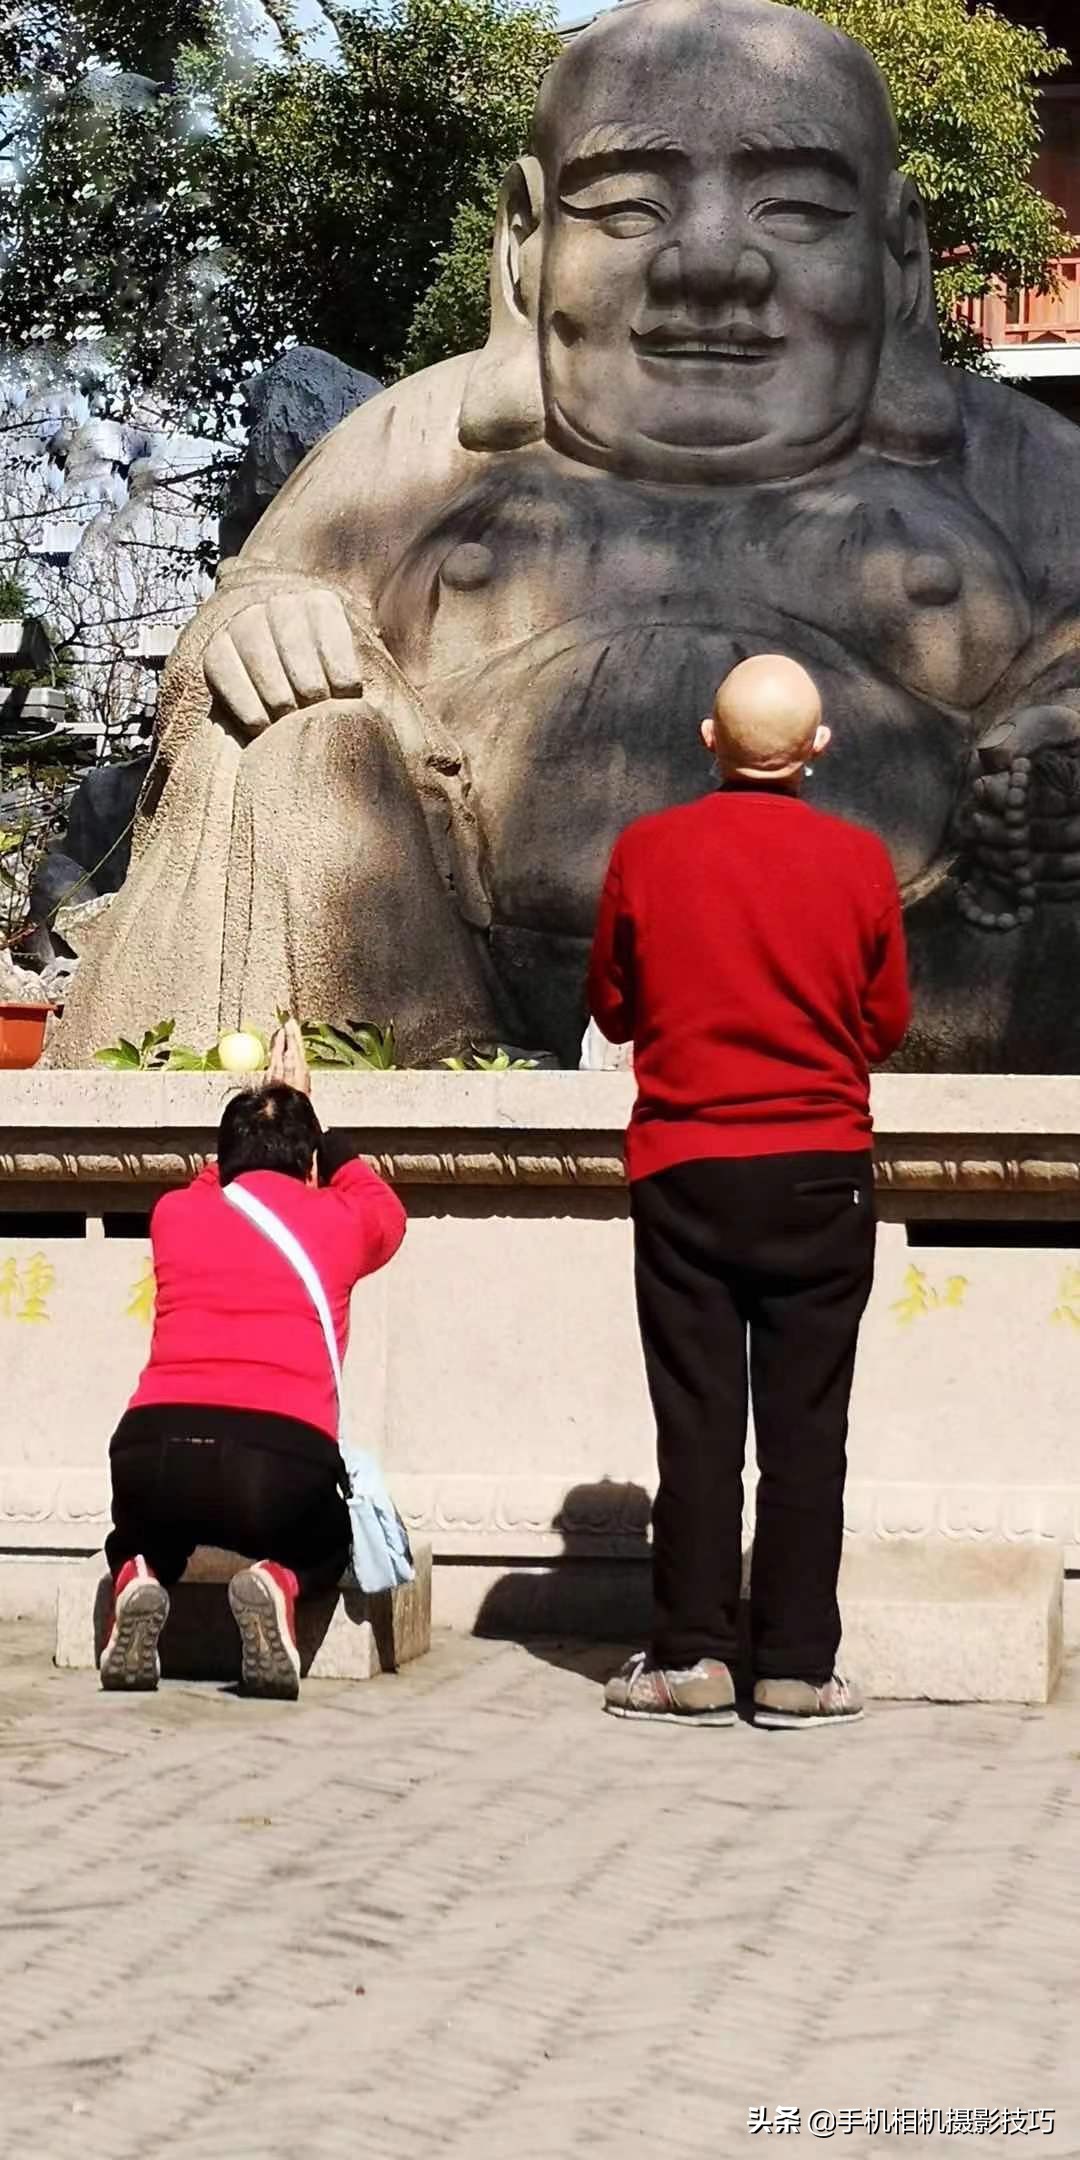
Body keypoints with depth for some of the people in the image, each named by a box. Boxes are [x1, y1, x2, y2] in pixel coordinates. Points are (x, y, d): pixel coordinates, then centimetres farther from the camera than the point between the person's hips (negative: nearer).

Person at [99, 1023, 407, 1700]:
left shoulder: (174, 1214, 17)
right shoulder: (339, 1222, 14)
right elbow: (385, 1209, 42)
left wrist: (262, 1109, 54)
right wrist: (305, 1115, 52)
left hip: (154, 1449, 2)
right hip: (284, 1462, -2)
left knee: (148, 1528, 37)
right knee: (325, 1544, 32)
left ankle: (137, 1580, 2)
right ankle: (278, 1583, -3)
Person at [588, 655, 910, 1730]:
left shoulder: (646, 851, -5)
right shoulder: (858, 861, -5)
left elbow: (611, 1008, 7)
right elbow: (886, 1024, 5)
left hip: (684, 1173, 0)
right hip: (821, 1171, 0)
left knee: (696, 1420, 5)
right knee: (805, 1425, 4)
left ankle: (690, 1656, 5)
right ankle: (797, 1666, 3)